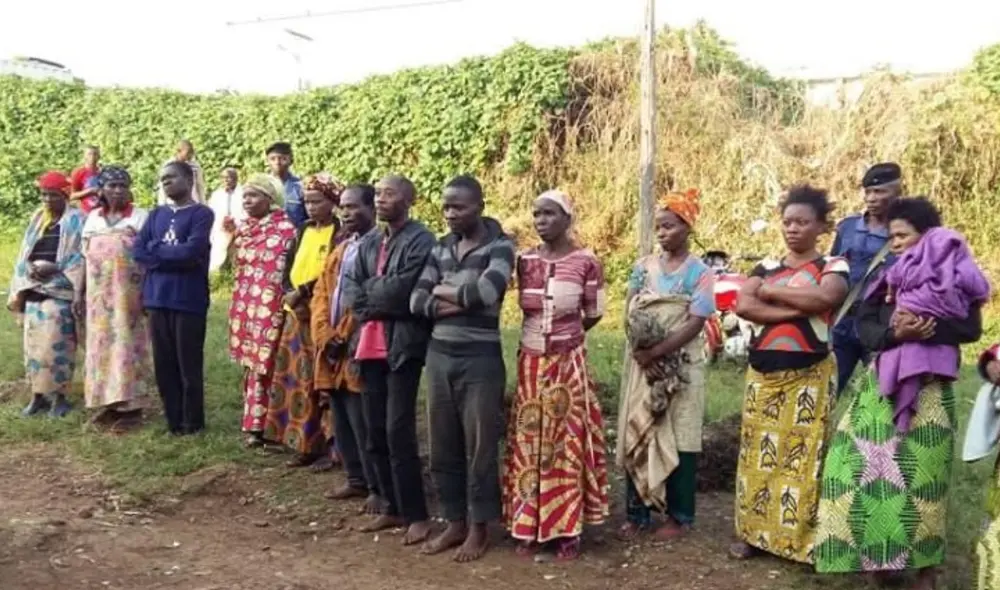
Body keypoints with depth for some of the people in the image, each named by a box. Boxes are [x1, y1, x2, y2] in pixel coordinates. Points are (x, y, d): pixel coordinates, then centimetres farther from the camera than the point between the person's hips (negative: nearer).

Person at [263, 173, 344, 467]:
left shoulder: (340, 234, -6)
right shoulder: (303, 232, 14)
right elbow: (288, 270, 11)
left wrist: (303, 292, -18)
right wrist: (292, 294, -7)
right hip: (297, 314, 7)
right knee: (298, 379, 8)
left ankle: (327, 445, 4)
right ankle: (304, 444, 16)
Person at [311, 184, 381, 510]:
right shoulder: (341, 250, 19)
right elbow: (321, 294, 13)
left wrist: (346, 341, -15)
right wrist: (325, 337, -2)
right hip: (333, 352, 9)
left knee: (364, 425, -5)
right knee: (341, 423, 15)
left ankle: (377, 488, 6)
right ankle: (356, 479, 27)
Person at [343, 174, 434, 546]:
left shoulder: (420, 240, -8)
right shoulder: (369, 243, 16)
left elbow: (400, 291, -18)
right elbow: (351, 291, 8)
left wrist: (369, 291, -1)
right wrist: (380, 302, -8)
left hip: (403, 345, -7)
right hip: (370, 344, 8)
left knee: (398, 432, -8)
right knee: (375, 432, 10)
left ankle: (417, 515, 3)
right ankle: (393, 508, 23)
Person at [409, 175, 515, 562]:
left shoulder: (499, 246, -6)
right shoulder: (440, 249, 11)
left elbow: (486, 292, -23)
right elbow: (416, 300, 2)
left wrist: (444, 290, -6)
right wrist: (443, 305, -16)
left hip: (480, 357, -6)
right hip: (439, 354, 6)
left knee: (480, 446, 3)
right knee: (443, 446, 11)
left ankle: (479, 528, 17)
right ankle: (455, 522, 26)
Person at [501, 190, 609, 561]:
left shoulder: (586, 262, -7)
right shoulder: (525, 261, 4)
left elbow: (594, 315, 2)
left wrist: (564, 335, 8)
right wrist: (550, 333, 4)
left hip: (568, 363, -3)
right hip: (531, 363, 3)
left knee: (568, 443, 0)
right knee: (529, 442, 5)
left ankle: (567, 529, 9)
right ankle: (529, 526, 14)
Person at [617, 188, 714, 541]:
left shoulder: (699, 273, -4)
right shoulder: (643, 267, 7)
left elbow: (695, 324, -12)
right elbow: (630, 316, 3)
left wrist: (654, 353, -16)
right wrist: (642, 356, -11)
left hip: (681, 368, -3)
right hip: (642, 364, 4)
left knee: (678, 440, 2)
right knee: (637, 436, 5)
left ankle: (679, 515, 15)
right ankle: (637, 512, 15)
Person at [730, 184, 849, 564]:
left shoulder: (833, 266, 1)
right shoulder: (765, 268, 11)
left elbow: (824, 297, -21)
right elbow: (742, 306, -7)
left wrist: (771, 292, -8)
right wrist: (797, 309, -15)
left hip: (809, 375, -4)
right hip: (762, 374, 4)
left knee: (803, 456, -2)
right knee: (759, 453, 7)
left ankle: (802, 539, 7)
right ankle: (754, 532, 16)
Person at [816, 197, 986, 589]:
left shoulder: (954, 276, 2)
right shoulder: (886, 278, 12)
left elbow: (971, 328, -6)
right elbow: (864, 327, 3)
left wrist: (925, 330, -20)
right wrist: (895, 333, -17)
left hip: (929, 386, -4)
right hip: (883, 383, 4)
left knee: (921, 472, -2)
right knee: (875, 466, 1)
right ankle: (879, 553, 13)